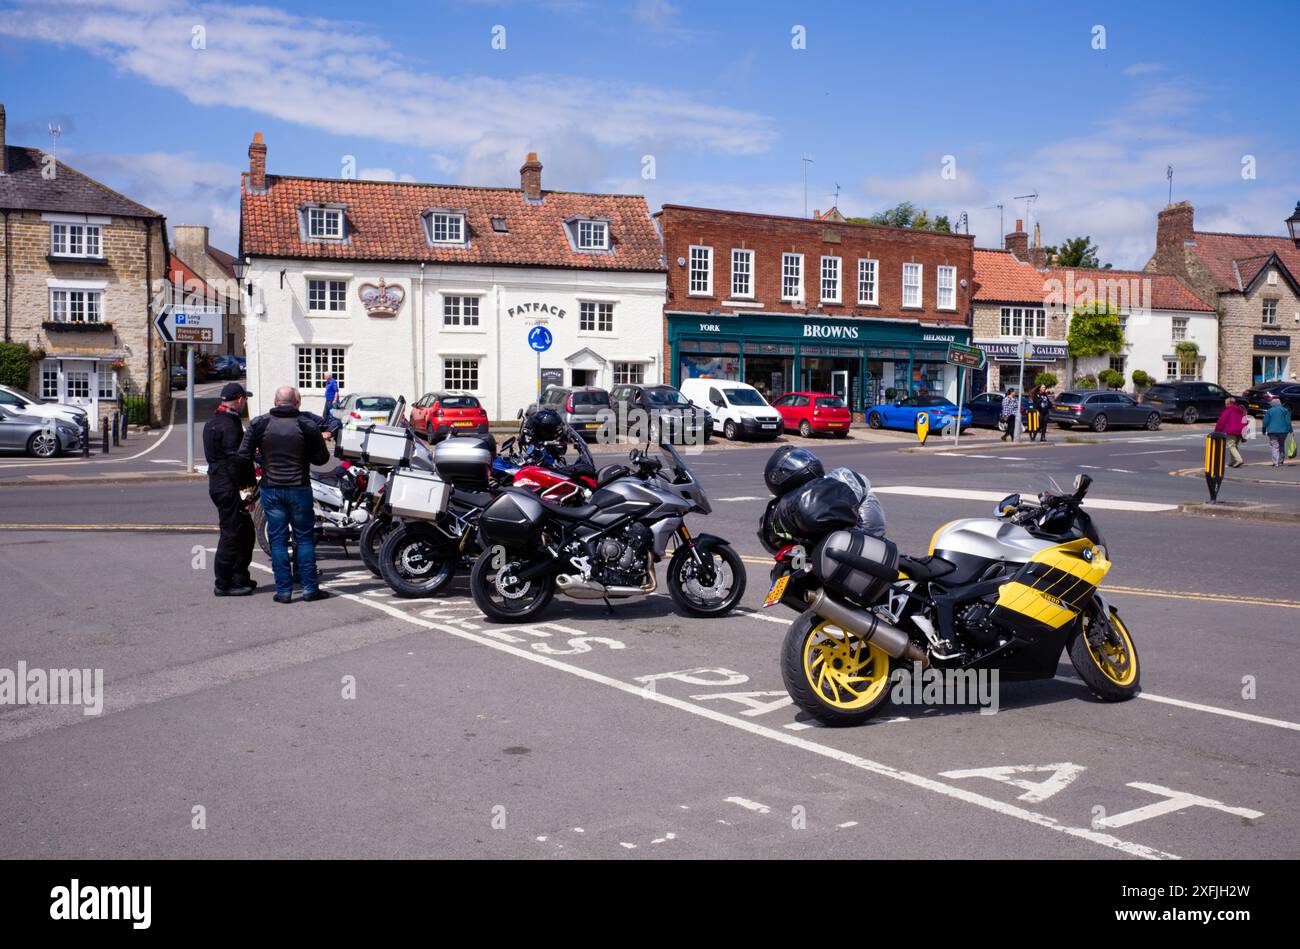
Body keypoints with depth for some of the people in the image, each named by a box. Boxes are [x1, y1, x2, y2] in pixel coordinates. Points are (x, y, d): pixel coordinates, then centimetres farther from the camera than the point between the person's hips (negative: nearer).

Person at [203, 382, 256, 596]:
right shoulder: (229, 424, -16)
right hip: (229, 487, -10)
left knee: (245, 530, 16)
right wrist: (247, 488, -19)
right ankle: (223, 584, 0)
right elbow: (237, 459, -21)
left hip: (218, 482, 10)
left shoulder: (213, 421, 17)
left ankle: (240, 577, 23)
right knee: (232, 532, -5)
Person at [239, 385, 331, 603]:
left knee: (278, 540, 6)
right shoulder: (308, 425, -5)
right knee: (304, 538, 7)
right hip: (299, 489, -1)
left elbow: (243, 456, -2)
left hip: (270, 490, 1)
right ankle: (310, 588, 6)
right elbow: (322, 458, 0)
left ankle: (283, 590, 5)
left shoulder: (259, 424, -1)